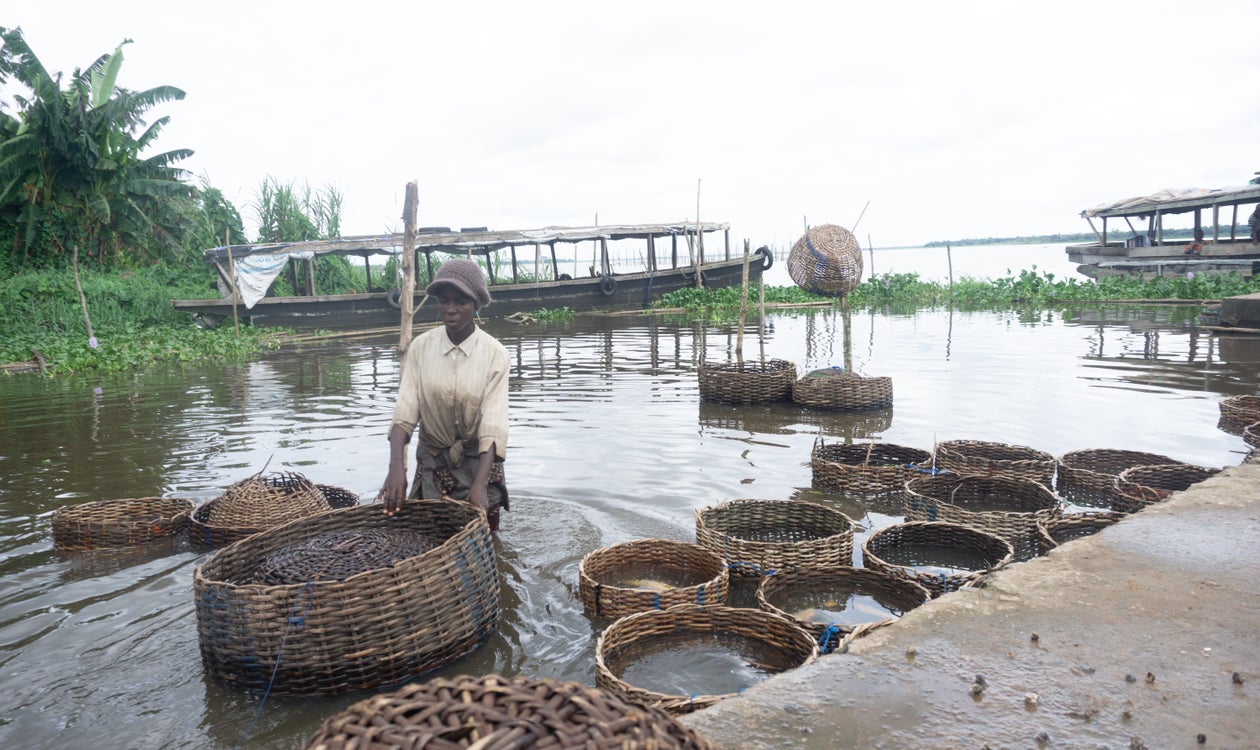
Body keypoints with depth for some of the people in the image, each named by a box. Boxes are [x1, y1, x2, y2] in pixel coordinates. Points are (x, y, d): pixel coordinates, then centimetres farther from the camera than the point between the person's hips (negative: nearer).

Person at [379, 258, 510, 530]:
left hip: (479, 462, -1)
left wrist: (480, 484, -33)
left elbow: (493, 426, -20)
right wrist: (396, 466, -30)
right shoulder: (420, 347, -8)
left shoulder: (494, 354, -14)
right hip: (432, 463, 2)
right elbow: (404, 411, -14)